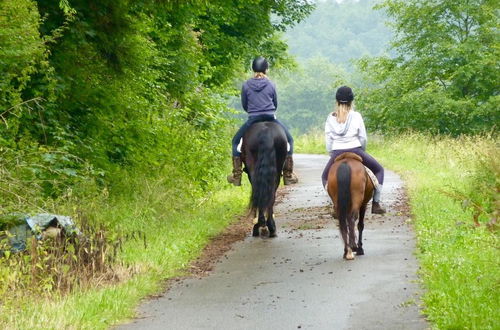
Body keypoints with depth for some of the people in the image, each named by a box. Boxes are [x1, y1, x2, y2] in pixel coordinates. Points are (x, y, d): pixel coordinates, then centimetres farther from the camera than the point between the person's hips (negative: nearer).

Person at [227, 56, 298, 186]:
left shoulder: (246, 85, -2)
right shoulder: (271, 84, -1)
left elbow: (244, 105, 6)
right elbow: (275, 104, 10)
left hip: (252, 120, 0)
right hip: (271, 118, 0)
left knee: (236, 141, 20)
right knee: (288, 139, 20)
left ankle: (236, 175, 11)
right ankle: (288, 174, 14)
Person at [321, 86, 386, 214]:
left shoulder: (330, 118, 2)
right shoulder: (356, 116, -3)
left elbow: (328, 141, 3)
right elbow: (363, 138, -1)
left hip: (337, 153, 1)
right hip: (355, 151, -1)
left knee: (325, 177, 27)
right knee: (378, 170, 19)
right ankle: (376, 204, 10)